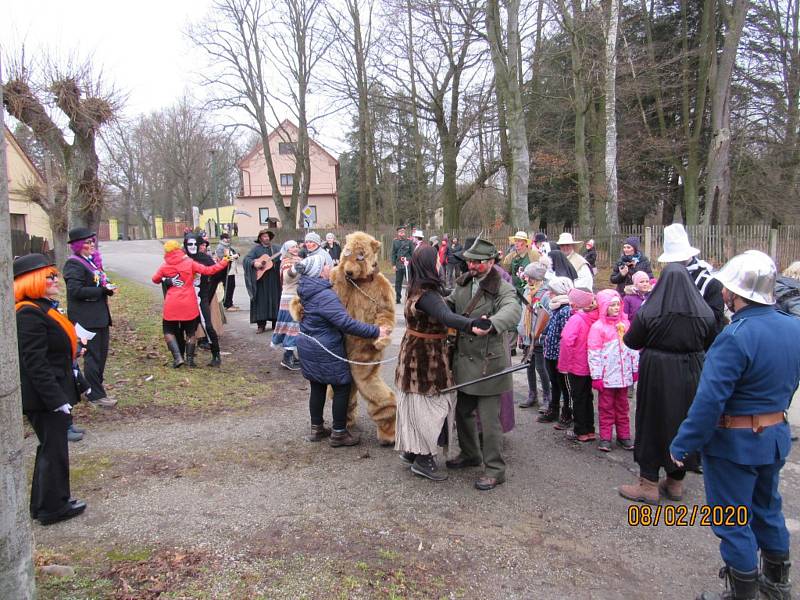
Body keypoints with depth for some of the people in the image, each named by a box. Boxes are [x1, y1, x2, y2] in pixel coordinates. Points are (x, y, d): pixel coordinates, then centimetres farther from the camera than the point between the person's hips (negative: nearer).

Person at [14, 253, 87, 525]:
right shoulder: (30, 314, -22)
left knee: (50, 448, 20)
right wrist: (56, 399, -26)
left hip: (51, 395, 10)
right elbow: (35, 363, -26)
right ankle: (53, 508, 19)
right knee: (53, 450, 4)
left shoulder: (42, 309, 9)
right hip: (43, 397, -10)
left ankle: (43, 503, 34)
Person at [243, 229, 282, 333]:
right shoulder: (256, 249, 2)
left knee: (275, 299, 6)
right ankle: (261, 325, 2)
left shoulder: (276, 248, 12)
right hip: (261, 279, -3)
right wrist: (254, 263, -24)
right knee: (261, 300, -2)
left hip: (274, 279, 3)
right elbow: (246, 259, -7)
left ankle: (276, 323, 15)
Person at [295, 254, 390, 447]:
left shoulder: (307, 290, 4)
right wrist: (375, 332, -27)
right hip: (325, 351, -9)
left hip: (307, 346, 9)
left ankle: (316, 428, 29)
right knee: (342, 387, 5)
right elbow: (346, 323, -30)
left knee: (317, 387, 18)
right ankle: (339, 433, 13)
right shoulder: (325, 296, -26)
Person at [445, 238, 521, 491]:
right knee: (463, 411, 21)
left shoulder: (503, 289, -15)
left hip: (489, 364, -7)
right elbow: (448, 304, 21)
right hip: (465, 362, 7)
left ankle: (495, 470, 17)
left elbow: (512, 311, -34)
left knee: (489, 418, 0)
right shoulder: (463, 284, 8)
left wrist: (491, 324, -55)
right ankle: (470, 454, 43)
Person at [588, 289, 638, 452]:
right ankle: (605, 438, 12)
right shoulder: (598, 327, -8)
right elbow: (594, 353, -10)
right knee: (606, 407, 5)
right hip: (606, 376, -5)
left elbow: (633, 347, 14)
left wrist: (635, 369, 12)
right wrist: (596, 376, -13)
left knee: (623, 406, 14)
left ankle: (623, 435, 25)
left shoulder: (625, 323, 8)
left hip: (624, 374, 5)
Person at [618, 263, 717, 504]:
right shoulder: (704, 313, -8)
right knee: (684, 422, 17)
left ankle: (649, 484, 14)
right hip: (690, 376, 3)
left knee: (653, 422, 8)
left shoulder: (648, 312, -15)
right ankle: (677, 480, 31)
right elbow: (711, 344, 6)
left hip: (657, 375, -3)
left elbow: (631, 342, -4)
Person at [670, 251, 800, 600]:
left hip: (735, 441, -8)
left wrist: (683, 444, -18)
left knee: (733, 519, 8)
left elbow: (709, 399, -27)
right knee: (768, 509, 25)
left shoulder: (736, 336, -27)